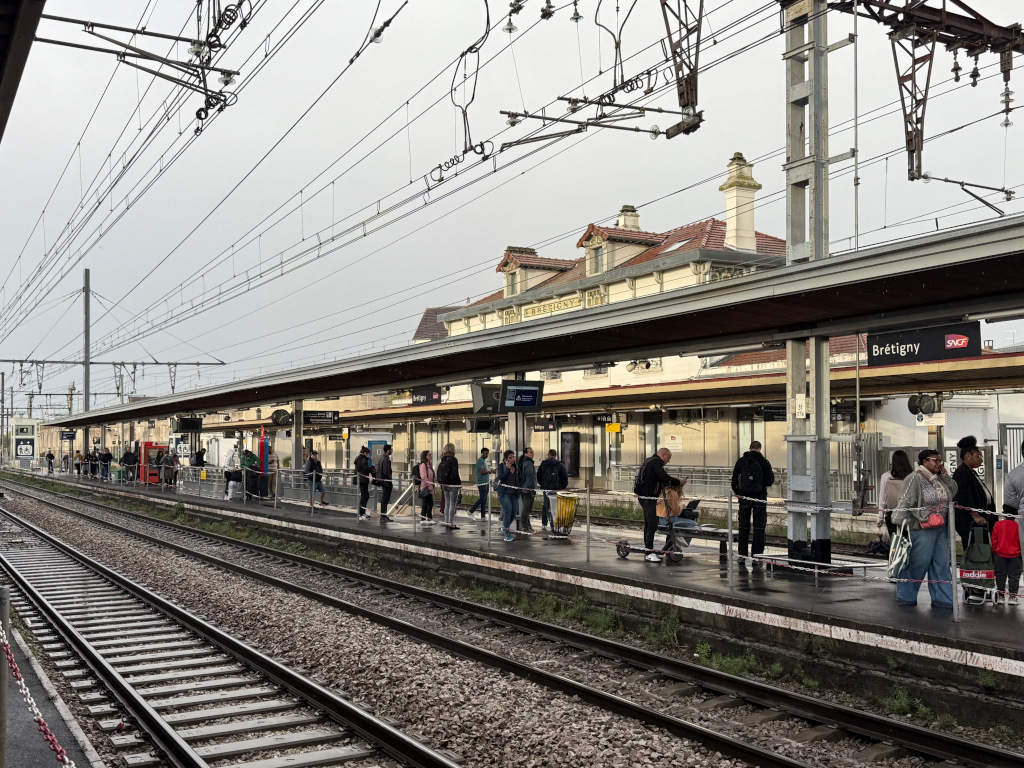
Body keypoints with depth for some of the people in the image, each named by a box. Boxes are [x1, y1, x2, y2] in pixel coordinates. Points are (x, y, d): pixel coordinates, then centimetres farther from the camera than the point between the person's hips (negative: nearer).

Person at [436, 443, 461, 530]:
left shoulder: (442, 460, 8)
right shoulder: (453, 460, -12)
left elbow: (439, 472, 12)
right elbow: (455, 473, -15)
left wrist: (441, 482, 17)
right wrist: (459, 483, -6)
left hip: (444, 485, 7)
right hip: (453, 484, -7)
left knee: (447, 504, 13)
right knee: (452, 504, -3)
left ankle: (447, 522, 16)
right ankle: (451, 523, -4)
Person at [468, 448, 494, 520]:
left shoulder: (485, 461, 19)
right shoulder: (480, 461, -11)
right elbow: (482, 471, -19)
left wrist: (491, 471, 4)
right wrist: (491, 471, -12)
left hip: (486, 482, 9)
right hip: (481, 482, -9)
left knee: (484, 499, 7)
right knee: (482, 499, -9)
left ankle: (483, 516, 8)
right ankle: (471, 511, 3)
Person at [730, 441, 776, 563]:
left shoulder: (741, 461, 1)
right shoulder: (764, 462, -5)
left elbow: (734, 479, -2)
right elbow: (770, 482, -3)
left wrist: (736, 491, 8)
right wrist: (772, 475, 17)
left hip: (744, 498, 2)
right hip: (760, 498, -2)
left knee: (743, 527, 11)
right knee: (759, 528, 4)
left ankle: (742, 555, 12)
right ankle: (756, 555, 0)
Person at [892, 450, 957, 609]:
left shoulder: (939, 478, 12)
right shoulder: (915, 479, -13)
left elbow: (953, 492, 17)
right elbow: (906, 503, -14)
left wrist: (945, 476, 5)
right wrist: (901, 524, -16)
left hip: (940, 528, 8)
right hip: (921, 529, -8)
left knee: (941, 564, 10)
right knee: (916, 564, -1)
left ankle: (942, 599, 17)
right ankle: (905, 597, 12)